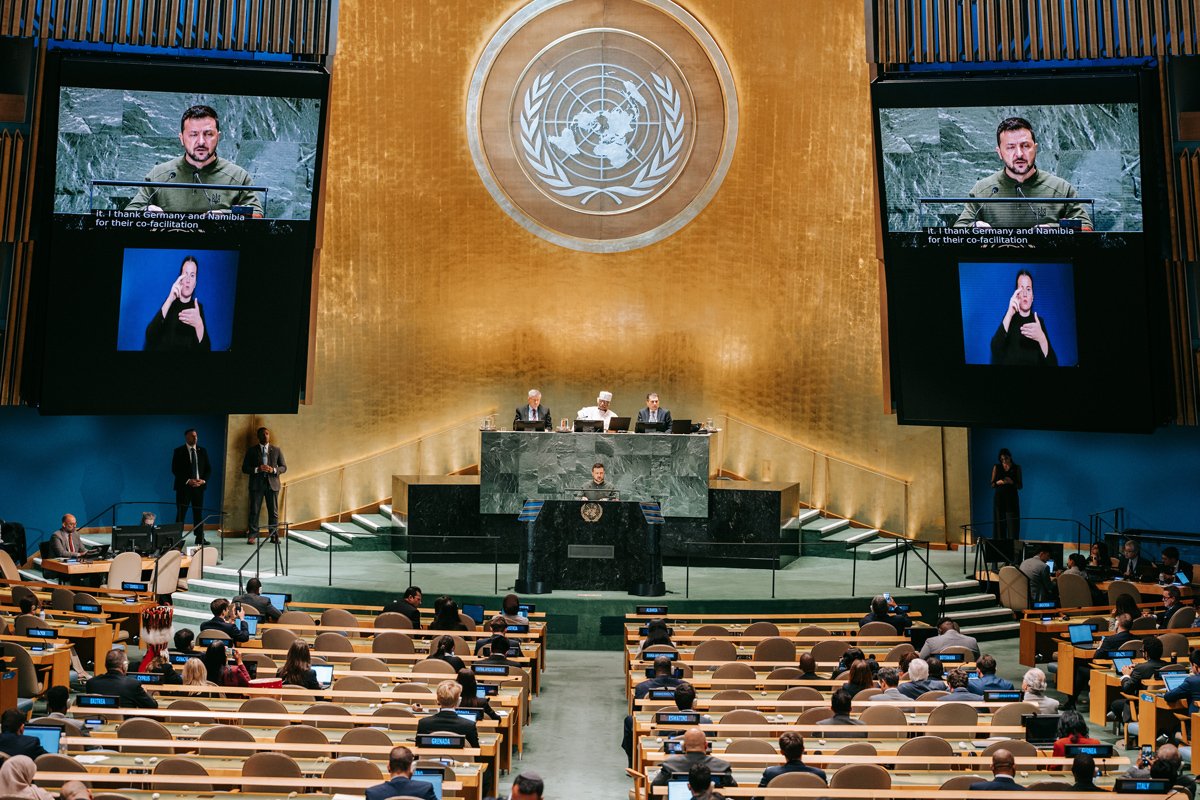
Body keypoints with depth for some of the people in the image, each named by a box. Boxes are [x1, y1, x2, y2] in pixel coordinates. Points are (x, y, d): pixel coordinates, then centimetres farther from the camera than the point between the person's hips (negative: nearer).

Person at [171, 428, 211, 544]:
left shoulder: (202, 451, 10)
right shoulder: (179, 451, -1)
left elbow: (208, 469, 11)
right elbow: (175, 469, -7)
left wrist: (203, 480, -7)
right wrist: (188, 481, -15)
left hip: (199, 486, 3)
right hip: (184, 486, -3)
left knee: (199, 513, 5)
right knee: (181, 514, -1)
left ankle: (200, 538, 9)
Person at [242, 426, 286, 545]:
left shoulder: (276, 450, 10)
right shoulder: (252, 450, 7)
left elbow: (284, 467, 10)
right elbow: (244, 468, 4)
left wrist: (274, 470, -11)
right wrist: (257, 469, -15)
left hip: (272, 484, 1)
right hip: (256, 484, -1)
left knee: (273, 511, 2)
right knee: (254, 511, -3)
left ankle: (274, 535, 8)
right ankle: (252, 535, 1)